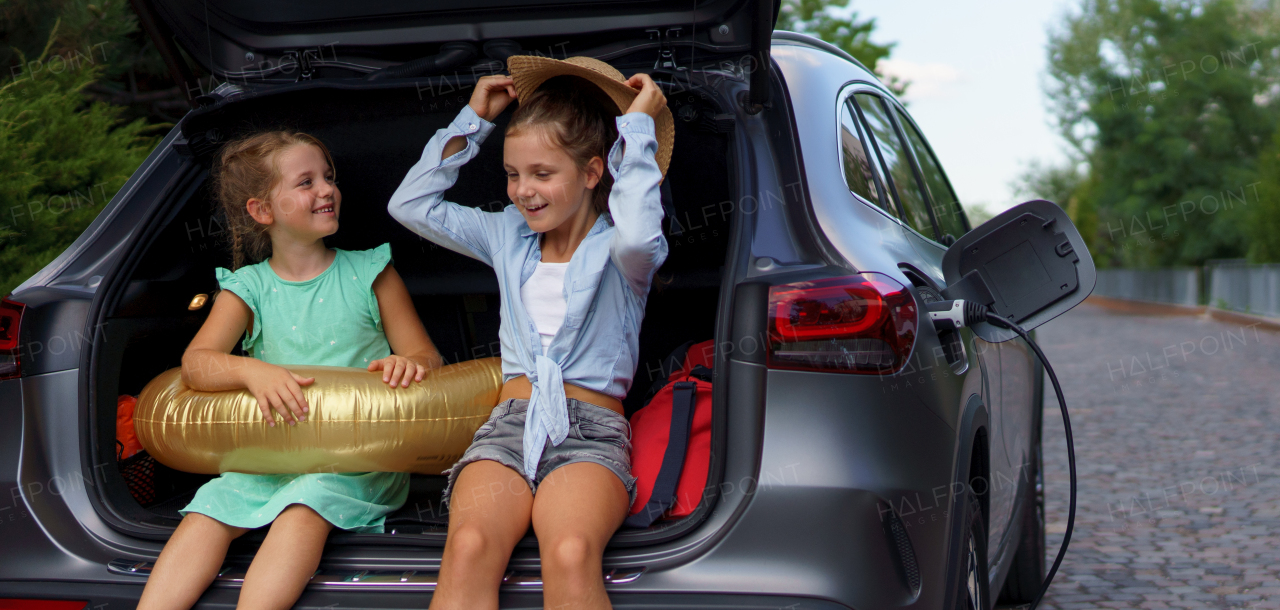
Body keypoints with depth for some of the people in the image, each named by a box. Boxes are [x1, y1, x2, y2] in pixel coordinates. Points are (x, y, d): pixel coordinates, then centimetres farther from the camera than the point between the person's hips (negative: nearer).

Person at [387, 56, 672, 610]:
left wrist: (637, 128, -9)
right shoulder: (507, 236, 22)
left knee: (571, 554, -38)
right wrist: (473, 121, 21)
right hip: (509, 420, 3)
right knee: (468, 547, -32)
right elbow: (411, 205, 24)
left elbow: (637, 236, -21)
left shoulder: (616, 249, 6)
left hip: (590, 432, -3)